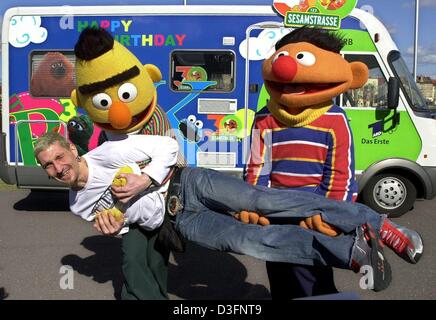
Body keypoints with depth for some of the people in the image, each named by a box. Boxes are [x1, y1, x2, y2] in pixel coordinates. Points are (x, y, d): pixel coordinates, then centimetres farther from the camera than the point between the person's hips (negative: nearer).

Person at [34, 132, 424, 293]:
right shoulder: (78, 204, 12)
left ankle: (379, 226, -17)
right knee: (244, 240, -19)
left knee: (265, 200, -24)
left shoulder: (106, 153, -9)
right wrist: (113, 227, 0)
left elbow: (168, 146, -12)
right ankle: (351, 253, -20)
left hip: (190, 184, -4)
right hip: (181, 221, 5)